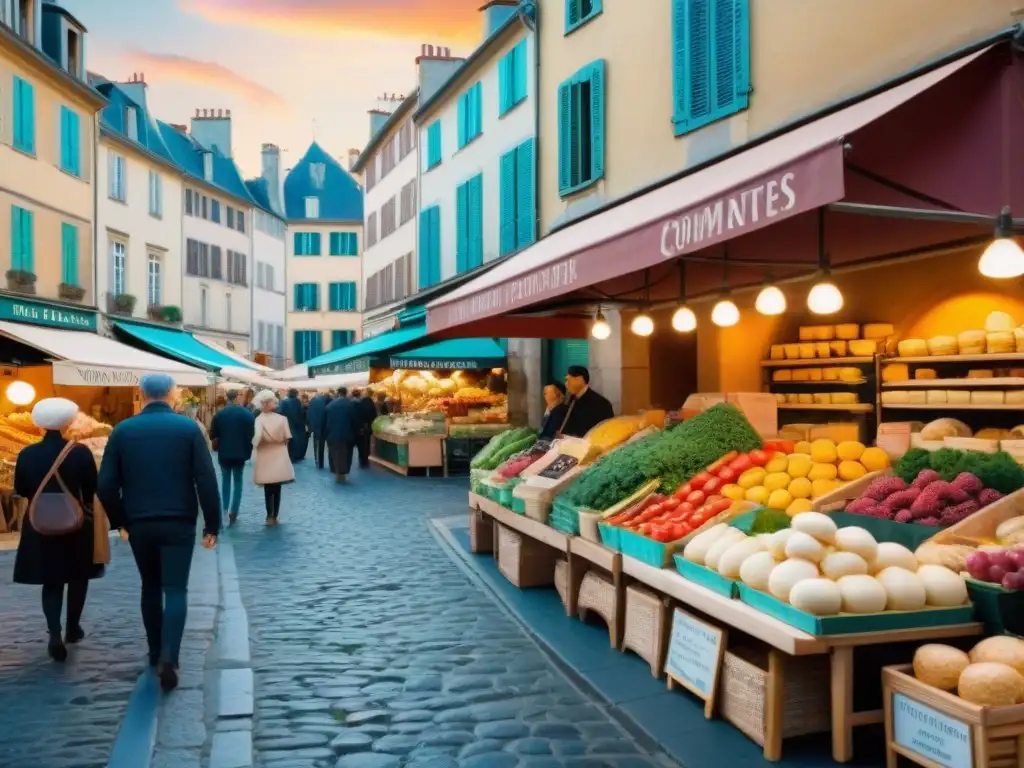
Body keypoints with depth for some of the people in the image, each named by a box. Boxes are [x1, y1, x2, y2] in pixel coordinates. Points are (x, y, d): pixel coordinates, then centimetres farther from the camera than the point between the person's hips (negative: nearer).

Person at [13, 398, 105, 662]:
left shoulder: (27, 454, -6)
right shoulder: (80, 452, -14)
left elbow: (20, 490, 4)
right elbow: (93, 487, -8)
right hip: (76, 526, -2)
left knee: (51, 581, 10)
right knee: (77, 577, 18)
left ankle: (54, 634, -7)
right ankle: (73, 628, 27)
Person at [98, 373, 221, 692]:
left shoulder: (122, 430, 0)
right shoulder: (188, 427, -5)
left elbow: (106, 486, -1)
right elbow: (206, 480, -9)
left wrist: (120, 520, 13)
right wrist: (212, 524, -1)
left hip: (139, 523, 3)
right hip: (179, 522, -2)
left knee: (151, 587, 19)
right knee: (175, 589, 0)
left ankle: (156, 651, 26)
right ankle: (168, 657, -16)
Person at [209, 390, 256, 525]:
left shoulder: (219, 414, -5)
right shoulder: (247, 414, -6)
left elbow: (212, 435, -2)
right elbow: (252, 434, -8)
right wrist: (248, 450, 5)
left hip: (224, 452, 1)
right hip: (240, 452, 0)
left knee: (225, 480, 16)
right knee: (237, 481, 10)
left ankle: (225, 509, 10)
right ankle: (233, 512, 3)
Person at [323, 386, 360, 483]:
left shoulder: (330, 404, 5)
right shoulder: (352, 403, -5)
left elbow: (325, 421, 9)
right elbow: (356, 420, -6)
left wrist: (326, 435, 15)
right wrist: (356, 435, 2)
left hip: (332, 435, 2)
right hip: (346, 435, -2)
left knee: (334, 455, 12)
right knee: (345, 455, 7)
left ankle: (336, 474, 14)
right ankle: (343, 474, 6)